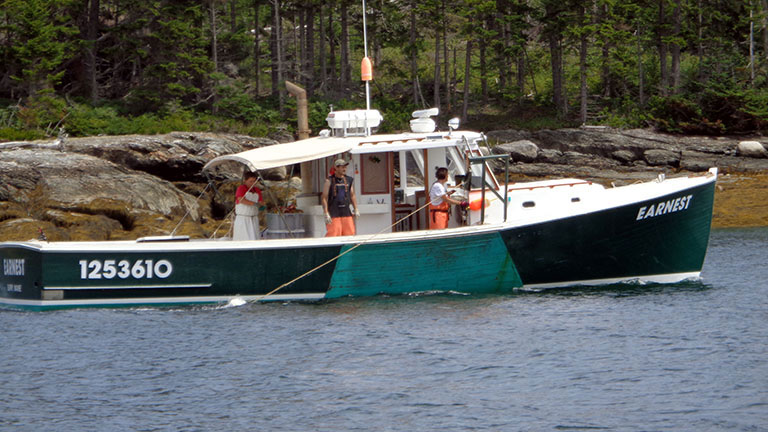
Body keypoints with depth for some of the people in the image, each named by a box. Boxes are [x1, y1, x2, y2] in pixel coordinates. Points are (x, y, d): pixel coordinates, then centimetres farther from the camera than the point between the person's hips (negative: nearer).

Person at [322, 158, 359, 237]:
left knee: (349, 234, 0)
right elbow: (324, 198, -5)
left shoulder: (350, 180, 11)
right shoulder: (329, 181, -3)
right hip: (333, 213, -5)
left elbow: (352, 196, 18)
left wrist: (356, 209, 8)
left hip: (346, 212, 5)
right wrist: (326, 214, -12)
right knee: (333, 234, -11)